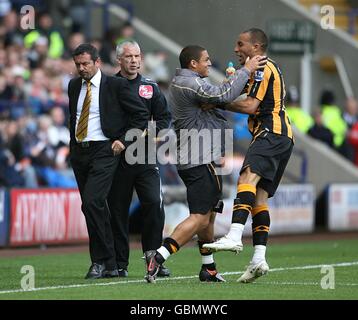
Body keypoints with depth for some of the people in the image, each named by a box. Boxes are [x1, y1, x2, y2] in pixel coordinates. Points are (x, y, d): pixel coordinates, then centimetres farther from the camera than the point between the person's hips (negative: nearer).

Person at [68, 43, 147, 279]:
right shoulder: (74, 86, 13)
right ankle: (110, 266, 15)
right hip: (79, 153, 7)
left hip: (104, 152, -7)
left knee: (91, 202, -21)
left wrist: (124, 140, -8)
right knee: (95, 207, 8)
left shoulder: (115, 85, -5)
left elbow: (141, 113, -2)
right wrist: (73, 145, 17)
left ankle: (101, 261, -13)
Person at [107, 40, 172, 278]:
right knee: (118, 211, 2)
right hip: (117, 157, -1)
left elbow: (164, 116, 14)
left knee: (154, 204, -10)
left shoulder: (150, 87, 12)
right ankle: (120, 264, 9)